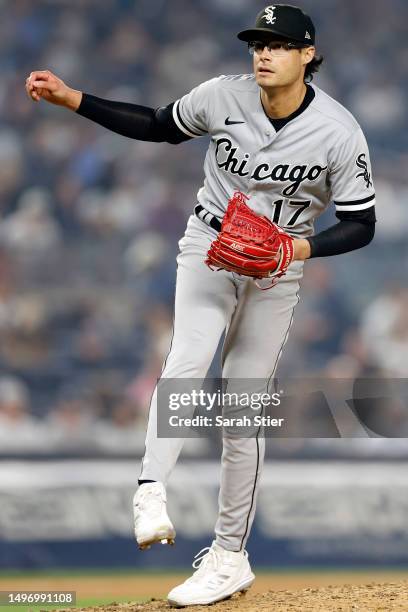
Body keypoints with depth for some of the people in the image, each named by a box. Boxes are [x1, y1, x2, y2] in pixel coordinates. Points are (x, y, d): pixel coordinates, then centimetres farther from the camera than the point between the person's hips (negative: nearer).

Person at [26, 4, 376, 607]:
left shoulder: (339, 133, -17)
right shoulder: (223, 97, -12)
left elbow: (361, 224, -9)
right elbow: (158, 127, 4)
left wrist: (300, 248, -26)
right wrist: (70, 98, -3)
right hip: (208, 247, 1)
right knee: (186, 363, -28)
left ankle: (229, 557, 10)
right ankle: (151, 494, -36)